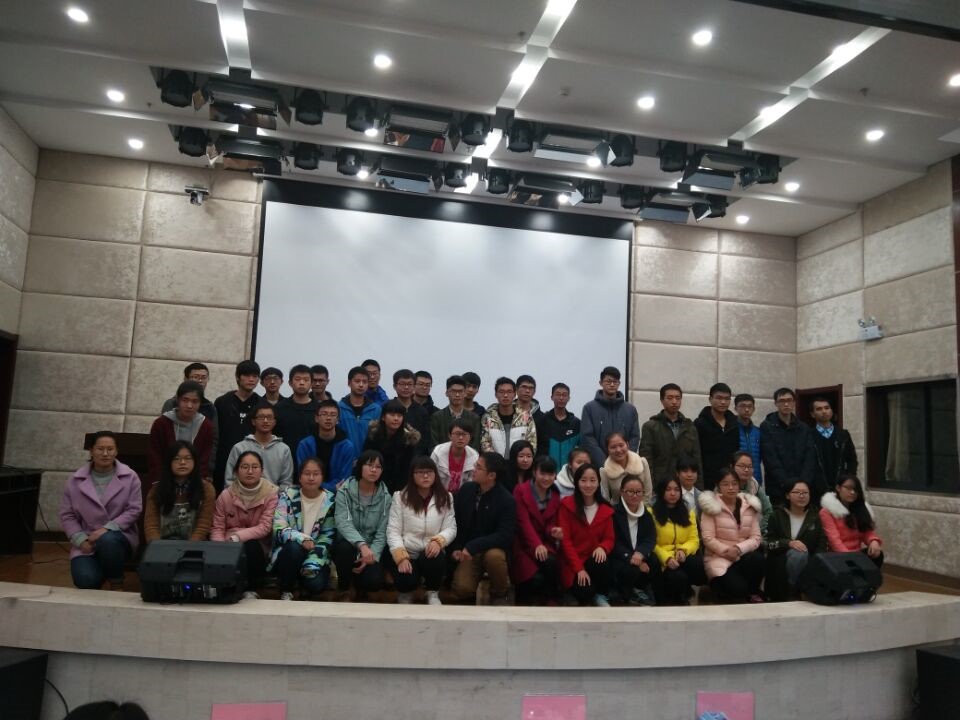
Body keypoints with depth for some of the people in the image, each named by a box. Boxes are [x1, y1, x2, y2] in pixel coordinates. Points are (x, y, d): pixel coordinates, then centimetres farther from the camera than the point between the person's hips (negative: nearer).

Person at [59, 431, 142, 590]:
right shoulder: (76, 481, 3)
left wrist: (107, 529, -17)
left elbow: (134, 510, -5)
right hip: (87, 543, 1)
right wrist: (81, 540, -9)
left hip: (119, 538, -1)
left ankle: (116, 583, -10)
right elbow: (67, 516, 5)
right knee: (85, 580, -26)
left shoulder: (130, 477, -2)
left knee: (107, 540, -37)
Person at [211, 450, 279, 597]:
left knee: (250, 545, -34)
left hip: (258, 545, -1)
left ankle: (251, 589, -14)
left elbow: (265, 527, -14)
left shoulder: (271, 493, -9)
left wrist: (237, 537, -25)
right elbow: (217, 528, -1)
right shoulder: (226, 495, -3)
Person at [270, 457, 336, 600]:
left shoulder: (330, 501, -3)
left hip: (315, 554, 0)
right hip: (289, 552, 0)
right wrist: (302, 538, -33)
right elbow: (279, 529, -14)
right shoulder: (287, 495, -6)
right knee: (294, 547, -35)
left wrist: (313, 561, -17)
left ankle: (308, 572, 9)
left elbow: (328, 536, -3)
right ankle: (286, 591, -9)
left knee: (316, 585, -28)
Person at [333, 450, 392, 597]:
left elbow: (382, 533, -5)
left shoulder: (385, 497, -2)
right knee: (344, 548, -36)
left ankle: (358, 580, 15)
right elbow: (343, 523, -22)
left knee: (374, 582, -25)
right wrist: (362, 545, -37)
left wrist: (372, 556, -21)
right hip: (349, 543, -1)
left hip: (372, 548, 1)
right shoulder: (345, 491, -8)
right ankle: (344, 588, -6)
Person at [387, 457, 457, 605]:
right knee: (406, 581, -29)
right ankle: (406, 592, 12)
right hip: (407, 553, -1)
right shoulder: (400, 496, -1)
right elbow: (393, 530, -5)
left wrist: (438, 541, -22)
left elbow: (451, 528, 1)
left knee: (437, 560, -33)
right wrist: (401, 557, -19)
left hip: (431, 552, 1)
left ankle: (433, 593, 0)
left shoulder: (445, 497, 5)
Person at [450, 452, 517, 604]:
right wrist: (455, 548, -6)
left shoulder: (507, 500, -15)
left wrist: (473, 546, -28)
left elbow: (505, 536, -22)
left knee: (494, 556, -37)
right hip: (467, 551, 2)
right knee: (462, 589, -23)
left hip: (493, 548, -2)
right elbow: (454, 521, 7)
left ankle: (499, 594, -6)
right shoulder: (466, 489, -2)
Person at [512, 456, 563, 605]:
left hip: (544, 543, 4)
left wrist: (553, 531, -18)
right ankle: (524, 600, 4)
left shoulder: (555, 495, 13)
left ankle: (551, 602, -13)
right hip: (523, 544, -4)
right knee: (536, 579, -26)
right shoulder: (521, 490, -3)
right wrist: (536, 544, -31)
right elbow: (523, 521, -15)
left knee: (552, 563, -30)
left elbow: (551, 523, 9)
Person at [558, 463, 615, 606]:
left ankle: (602, 597, -6)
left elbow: (609, 538, 5)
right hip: (572, 562, -3)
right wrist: (579, 568, -17)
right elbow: (565, 540, -9)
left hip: (595, 559, 3)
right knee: (585, 592, -29)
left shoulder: (606, 509, 6)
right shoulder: (567, 505, -7)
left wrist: (602, 548, -20)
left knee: (602, 566, -33)